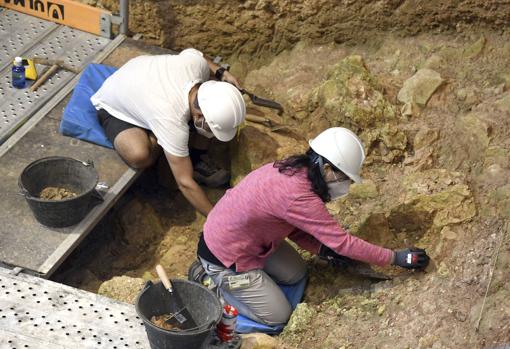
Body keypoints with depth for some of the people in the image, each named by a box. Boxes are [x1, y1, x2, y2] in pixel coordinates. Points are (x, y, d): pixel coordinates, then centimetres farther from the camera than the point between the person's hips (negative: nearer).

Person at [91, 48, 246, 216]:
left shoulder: (197, 62, -29)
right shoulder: (173, 121, -43)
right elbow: (185, 183, -36)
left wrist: (221, 73, -15)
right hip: (114, 107, -6)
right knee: (140, 156, -38)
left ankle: (196, 159, 0)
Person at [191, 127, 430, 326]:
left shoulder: (292, 170, -5)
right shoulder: (298, 196, -32)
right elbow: (343, 243, -26)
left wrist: (322, 249, -4)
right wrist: (395, 258, -19)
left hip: (244, 235, 9)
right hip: (225, 256, -9)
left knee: (295, 275, 17)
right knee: (278, 317, 0)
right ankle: (213, 282, 7)